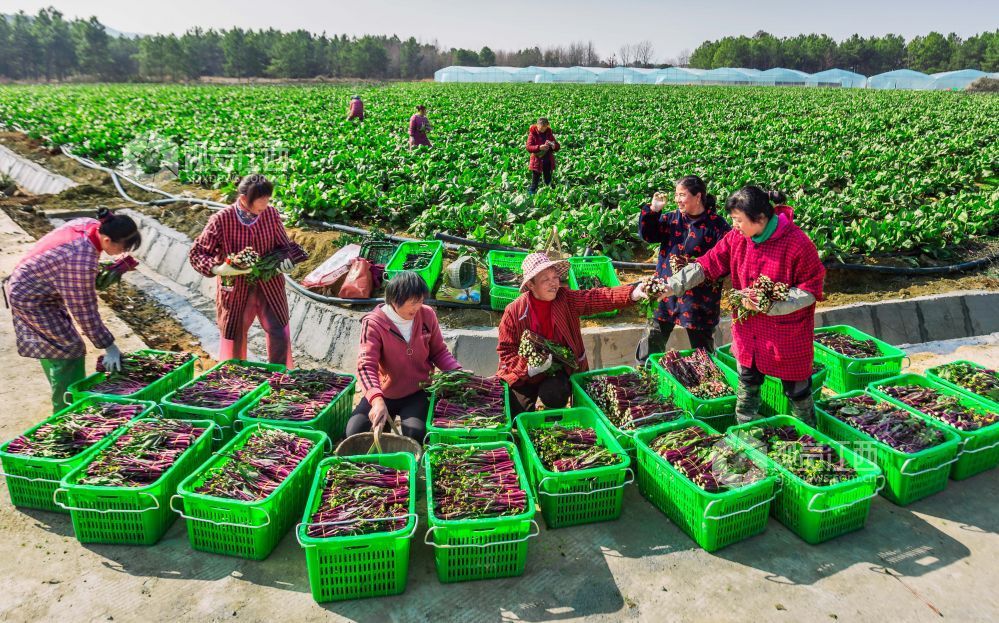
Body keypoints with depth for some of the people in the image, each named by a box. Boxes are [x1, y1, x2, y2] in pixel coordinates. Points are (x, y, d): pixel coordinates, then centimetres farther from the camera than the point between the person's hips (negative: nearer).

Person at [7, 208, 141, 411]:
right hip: (32, 299, -9)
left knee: (51, 347, 21)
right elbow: (84, 310, -27)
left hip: (28, 286, 9)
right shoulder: (82, 261, -37)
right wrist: (109, 347, -20)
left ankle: (62, 404, 38)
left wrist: (101, 270, -1)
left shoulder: (91, 225, -14)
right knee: (70, 350, -5)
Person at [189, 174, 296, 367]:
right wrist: (217, 268, -28)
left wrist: (285, 260, -17)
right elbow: (196, 253, -9)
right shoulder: (221, 219, -16)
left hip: (270, 286, 2)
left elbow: (283, 245, 5)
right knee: (234, 340, 13)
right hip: (234, 288, -2)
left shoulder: (271, 214, -8)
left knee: (280, 336, 3)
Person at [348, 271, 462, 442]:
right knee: (355, 432, -14)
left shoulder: (427, 315, -7)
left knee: (416, 434, -24)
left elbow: (439, 351, 7)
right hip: (384, 393, 0)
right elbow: (366, 365, -27)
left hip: (418, 393, 1)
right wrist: (377, 400, -44)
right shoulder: (373, 323, -17)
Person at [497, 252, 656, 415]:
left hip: (561, 369, 1)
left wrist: (632, 293, -40)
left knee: (555, 395, -27)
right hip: (526, 373, -1)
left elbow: (599, 298, -22)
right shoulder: (514, 311, -13)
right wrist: (528, 368, -27)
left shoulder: (566, 299, -8)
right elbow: (505, 351, -9)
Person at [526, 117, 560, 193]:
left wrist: (554, 146, -18)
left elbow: (558, 146, 8)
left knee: (548, 182, 13)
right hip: (537, 162, -4)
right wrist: (539, 147, -30)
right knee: (535, 182, 0)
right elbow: (528, 147, -14)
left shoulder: (549, 133, 6)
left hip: (548, 162, 4)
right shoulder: (532, 134, -5)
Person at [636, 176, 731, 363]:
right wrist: (652, 210, -7)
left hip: (699, 297, -4)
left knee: (702, 351, 10)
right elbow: (647, 234, 4)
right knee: (651, 342, 8)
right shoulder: (671, 218, 7)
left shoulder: (717, 225, -8)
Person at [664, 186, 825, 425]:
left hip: (787, 337, -5)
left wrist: (770, 304, -26)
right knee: (747, 385, 18)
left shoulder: (797, 244, -21)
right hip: (748, 332, 5)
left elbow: (811, 289, -15)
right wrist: (668, 287, -17)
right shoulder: (737, 237, -5)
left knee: (797, 392, 12)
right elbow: (706, 266, -6)